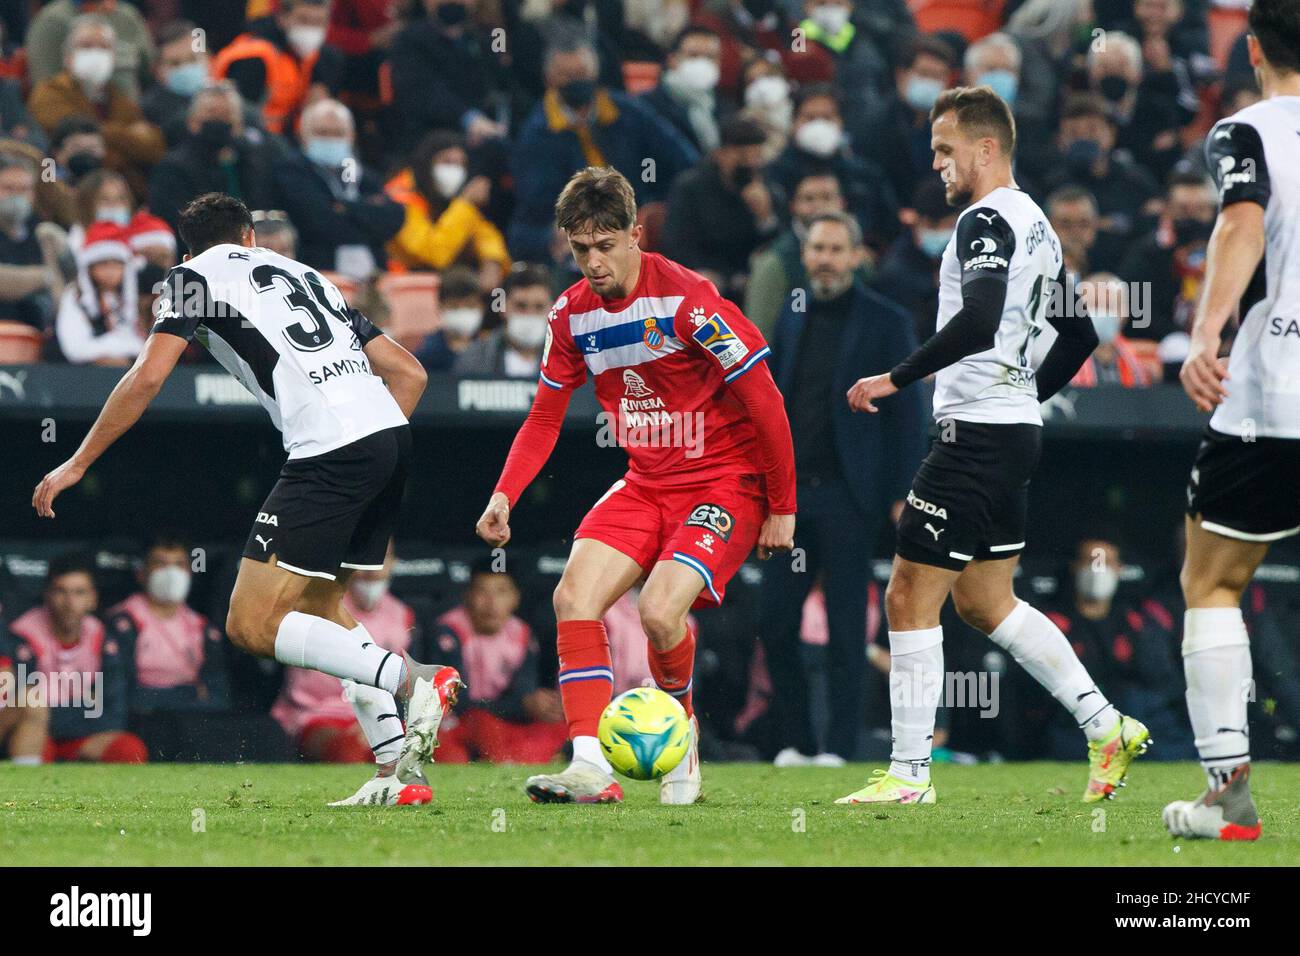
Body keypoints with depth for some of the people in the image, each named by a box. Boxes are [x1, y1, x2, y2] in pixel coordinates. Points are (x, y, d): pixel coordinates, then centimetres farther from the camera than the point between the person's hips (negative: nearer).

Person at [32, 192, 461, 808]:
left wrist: (76, 465, 7)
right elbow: (408, 372, 25)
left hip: (329, 451, -7)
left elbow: (149, 376, 0)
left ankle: (413, 681, -20)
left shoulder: (195, 275, 12)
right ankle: (399, 774, 11)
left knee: (251, 625, -4)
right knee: (319, 609, 22)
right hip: (390, 434, 7)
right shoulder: (306, 275, 30)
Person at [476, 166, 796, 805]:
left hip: (726, 482, -6)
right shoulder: (572, 313, 1)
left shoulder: (687, 299, -20)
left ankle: (681, 739, 5)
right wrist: (504, 495, -5)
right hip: (646, 484, 6)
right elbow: (544, 417, 10)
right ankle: (591, 768, -17)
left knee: (659, 609, -25)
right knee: (574, 595, -15)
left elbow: (765, 403, -15)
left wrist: (782, 509, -11)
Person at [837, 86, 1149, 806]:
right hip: (1014, 430, 10)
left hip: (976, 433, -10)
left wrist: (896, 378, -22)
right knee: (984, 603, 17)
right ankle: (1106, 726, 13)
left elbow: (978, 322, -28)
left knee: (910, 598, -5)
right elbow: (1079, 334, 23)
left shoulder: (987, 219, -14)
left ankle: (908, 773, -3)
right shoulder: (1034, 225, 17)